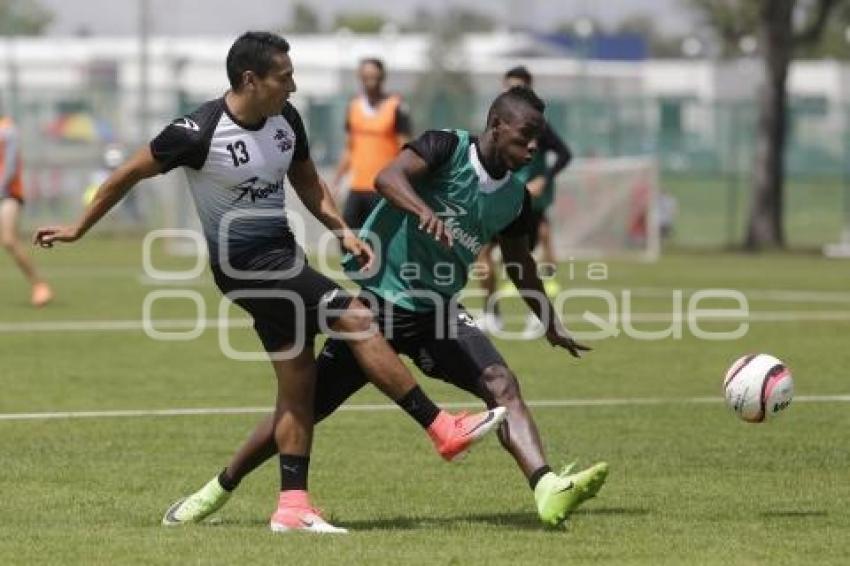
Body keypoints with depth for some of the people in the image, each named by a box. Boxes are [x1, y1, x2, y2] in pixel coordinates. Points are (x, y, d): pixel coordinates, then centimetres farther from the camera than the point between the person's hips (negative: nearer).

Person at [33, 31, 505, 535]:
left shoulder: (286, 119, -1)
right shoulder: (199, 133, -20)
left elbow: (307, 181, 16)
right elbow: (130, 174, -7)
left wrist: (342, 230, 1)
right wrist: (79, 229, 2)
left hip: (281, 252, 8)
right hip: (247, 264, -8)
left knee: (299, 380, 7)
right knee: (358, 321, -18)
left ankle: (292, 506, 13)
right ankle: (444, 431, -16)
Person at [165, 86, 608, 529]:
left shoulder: (514, 199, 5)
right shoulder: (448, 148, -12)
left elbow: (520, 263, 24)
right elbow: (388, 177, -31)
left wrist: (551, 323, 30)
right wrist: (424, 211, -50)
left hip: (437, 309, 5)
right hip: (379, 300, -4)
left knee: (502, 385, -21)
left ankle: (548, 492, -35)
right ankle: (220, 489, 20)